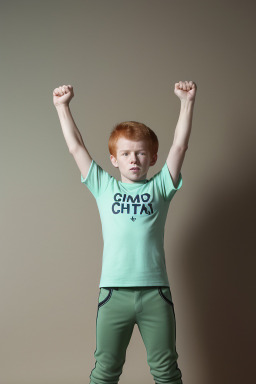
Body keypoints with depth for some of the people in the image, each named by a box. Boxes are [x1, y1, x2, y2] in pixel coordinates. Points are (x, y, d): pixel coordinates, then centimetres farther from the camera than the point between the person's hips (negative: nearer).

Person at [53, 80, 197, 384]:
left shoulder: (159, 188, 8)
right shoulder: (104, 187, 10)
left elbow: (179, 145, 2)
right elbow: (76, 147, 9)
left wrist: (187, 102, -2)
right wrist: (62, 106, 9)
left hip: (155, 291, 0)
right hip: (114, 291, 0)